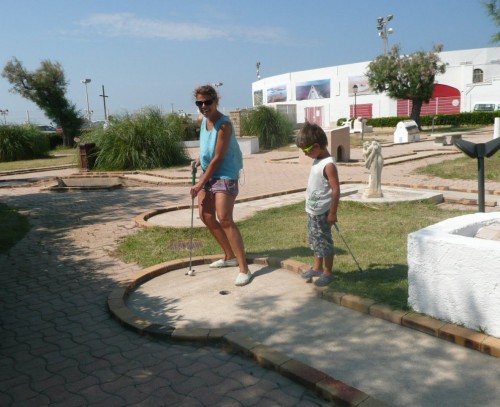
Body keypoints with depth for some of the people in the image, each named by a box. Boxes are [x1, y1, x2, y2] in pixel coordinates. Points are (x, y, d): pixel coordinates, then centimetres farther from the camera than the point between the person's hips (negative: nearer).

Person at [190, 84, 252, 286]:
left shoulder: (224, 125, -22)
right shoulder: (202, 120, 3)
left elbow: (218, 158, -21)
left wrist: (200, 184, -17)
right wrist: (200, 158, 12)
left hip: (225, 174, -9)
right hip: (207, 172, 9)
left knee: (224, 220, -18)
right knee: (206, 216, 11)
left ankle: (244, 268, -14)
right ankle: (230, 256, 26)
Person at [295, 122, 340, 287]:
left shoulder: (328, 165, -21)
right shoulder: (317, 161, 7)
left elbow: (336, 190, -22)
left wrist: (332, 212, -21)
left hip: (322, 212, -9)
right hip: (312, 210, 9)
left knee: (324, 241, 3)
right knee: (315, 240, 20)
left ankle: (328, 272, 17)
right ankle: (317, 268, 35)